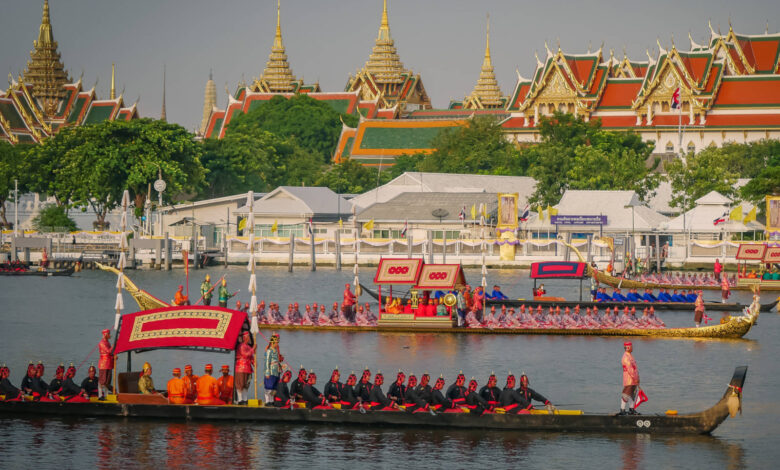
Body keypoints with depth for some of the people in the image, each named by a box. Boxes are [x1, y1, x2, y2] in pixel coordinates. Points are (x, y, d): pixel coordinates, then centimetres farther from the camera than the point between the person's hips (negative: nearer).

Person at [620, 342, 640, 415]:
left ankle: (631, 409, 19)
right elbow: (629, 369, -21)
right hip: (629, 379, -10)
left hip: (633, 379, 10)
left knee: (632, 394, 13)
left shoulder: (630, 356, 17)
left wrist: (637, 377, 16)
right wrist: (635, 378, -21)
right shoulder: (626, 357, -16)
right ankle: (622, 410, -4)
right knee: (626, 394, -8)